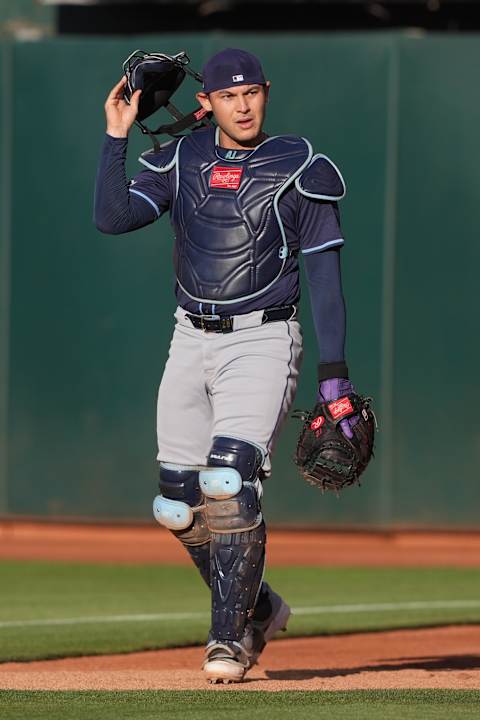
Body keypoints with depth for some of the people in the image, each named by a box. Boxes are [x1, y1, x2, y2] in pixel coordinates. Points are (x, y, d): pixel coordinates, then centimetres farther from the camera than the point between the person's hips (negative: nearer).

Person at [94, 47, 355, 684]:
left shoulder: (300, 171, -2)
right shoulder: (179, 162, 8)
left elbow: (324, 274, -3)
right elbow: (113, 217, -6)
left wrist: (334, 371, -9)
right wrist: (117, 137, -11)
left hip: (262, 342, -5)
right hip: (191, 342, 5)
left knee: (228, 480, -21)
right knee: (179, 503, 4)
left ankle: (231, 638, -14)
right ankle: (257, 606, 25)